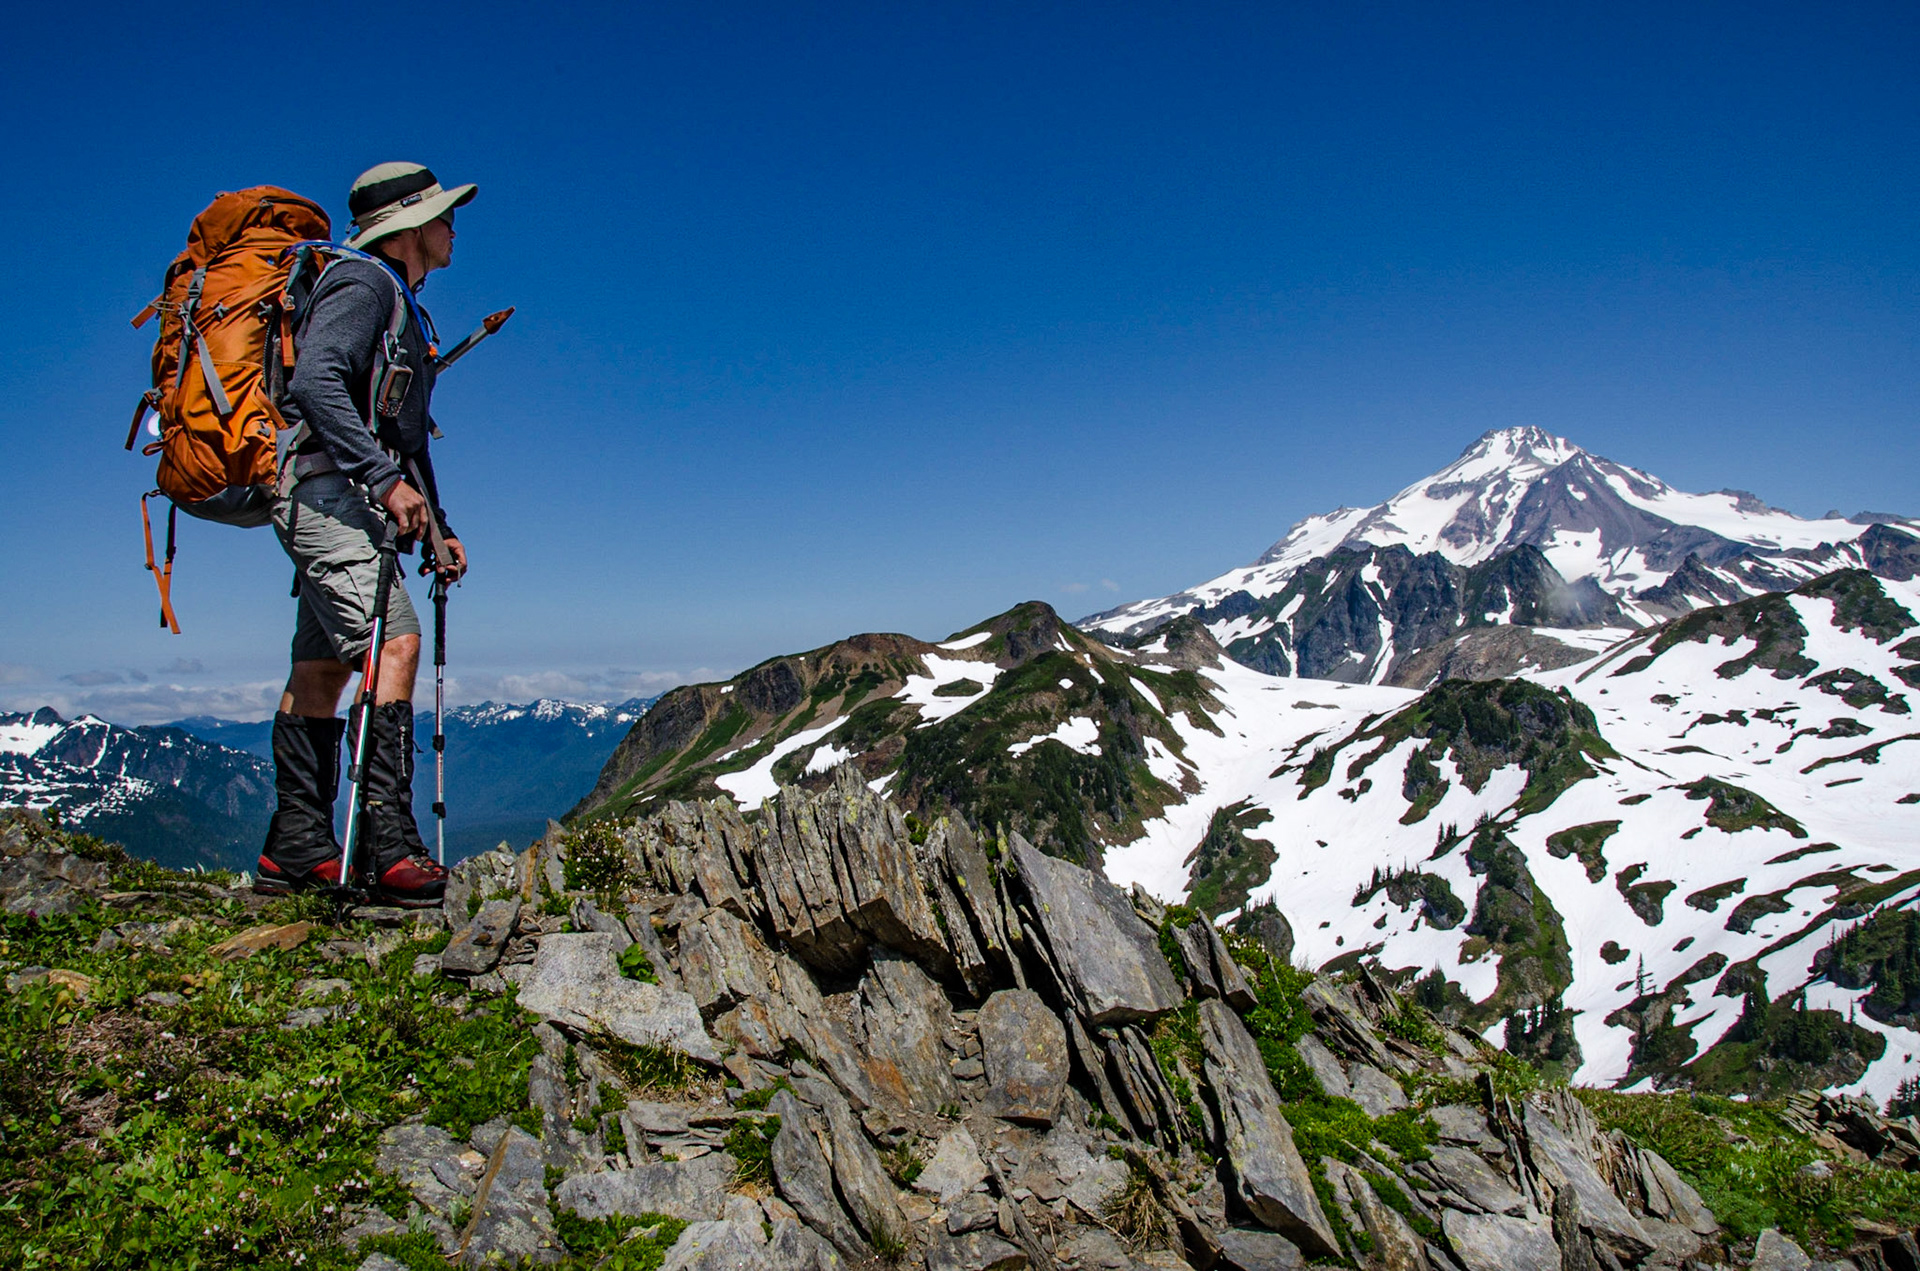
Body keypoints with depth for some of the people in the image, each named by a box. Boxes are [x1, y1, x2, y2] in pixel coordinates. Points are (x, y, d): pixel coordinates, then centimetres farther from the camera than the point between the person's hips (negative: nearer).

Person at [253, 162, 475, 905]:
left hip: (357, 503, 10)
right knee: (394, 643, -22)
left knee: (321, 671, 8)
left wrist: (437, 527, 21)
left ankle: (293, 851, 12)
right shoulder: (364, 287, -6)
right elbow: (315, 380, -24)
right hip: (327, 493, -10)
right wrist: (385, 478, -29)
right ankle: (389, 844, -25)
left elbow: (402, 433, 29)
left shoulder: (401, 307, 27)